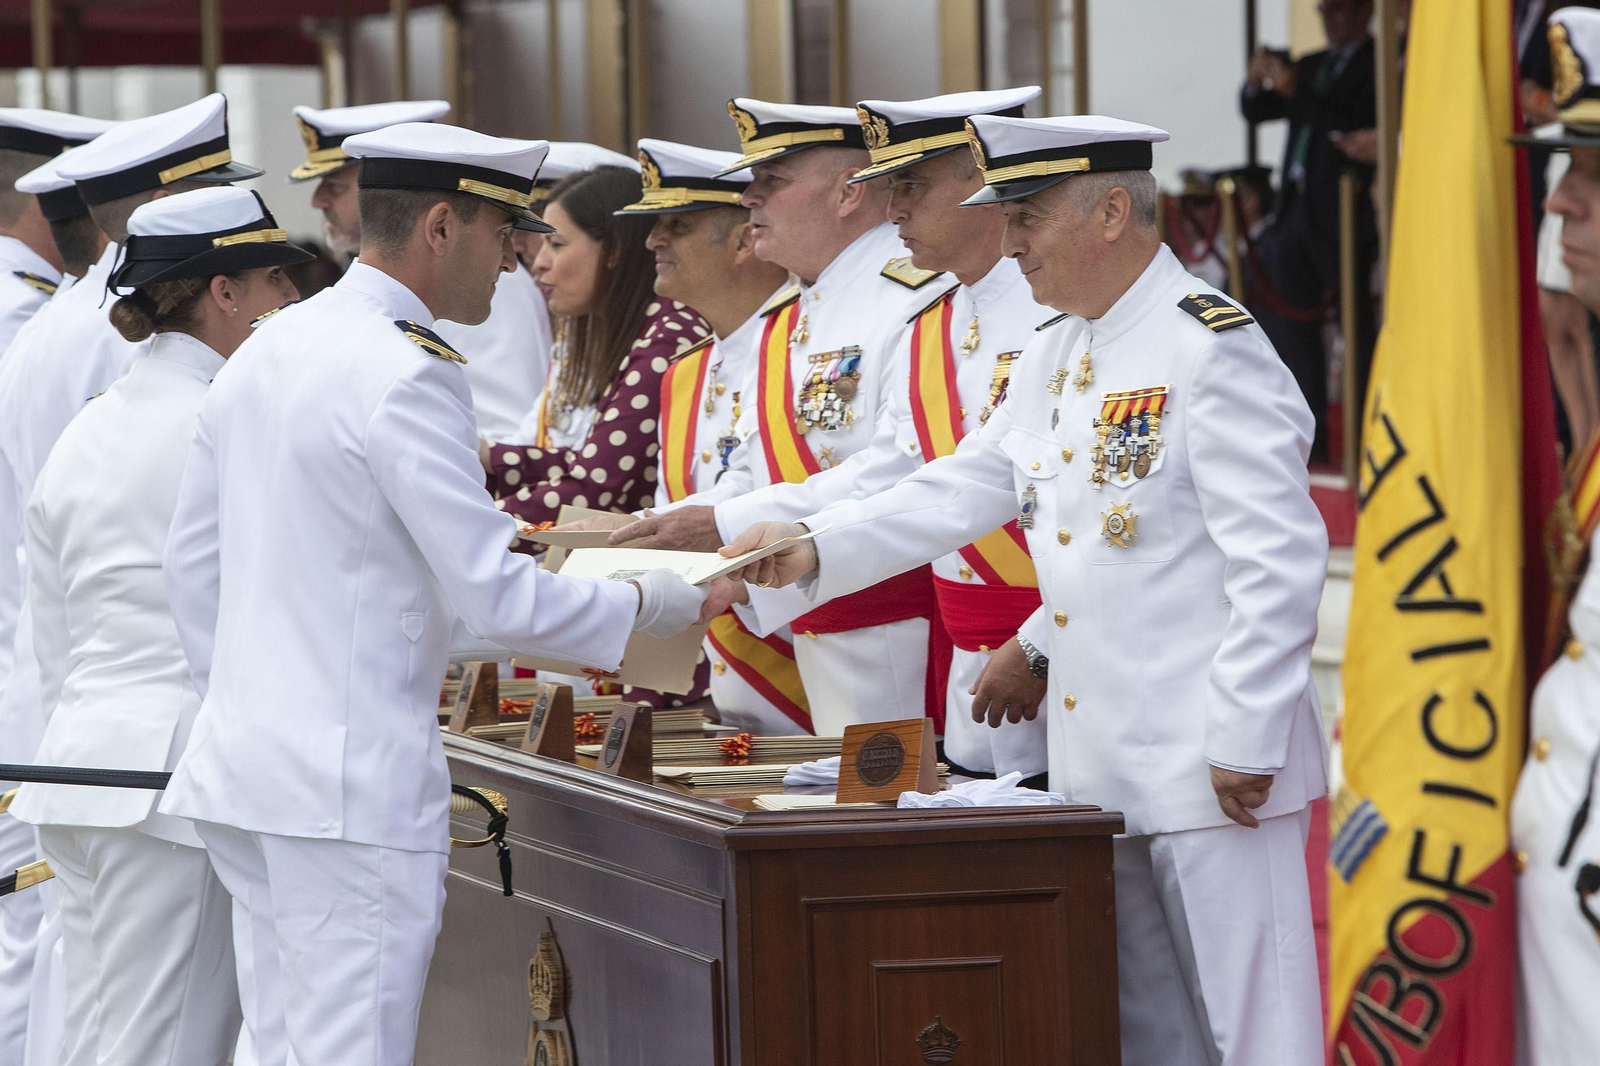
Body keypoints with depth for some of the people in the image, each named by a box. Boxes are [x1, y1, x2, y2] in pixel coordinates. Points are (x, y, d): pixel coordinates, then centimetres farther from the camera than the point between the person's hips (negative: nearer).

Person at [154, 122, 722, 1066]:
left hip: (244, 764, 9)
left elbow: (195, 560, 19)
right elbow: (497, 598, -17)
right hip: (354, 777, -9)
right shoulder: (407, 376, -16)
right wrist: (666, 604, -5)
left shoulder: (265, 352, 12)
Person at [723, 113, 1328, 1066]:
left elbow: (1279, 561, -18)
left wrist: (1244, 743, -18)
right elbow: (965, 488, 15)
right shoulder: (1053, 356, 14)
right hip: (1101, 769, 9)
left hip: (1211, 770, -9)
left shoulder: (1215, 352, -14)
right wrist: (815, 549, 2)